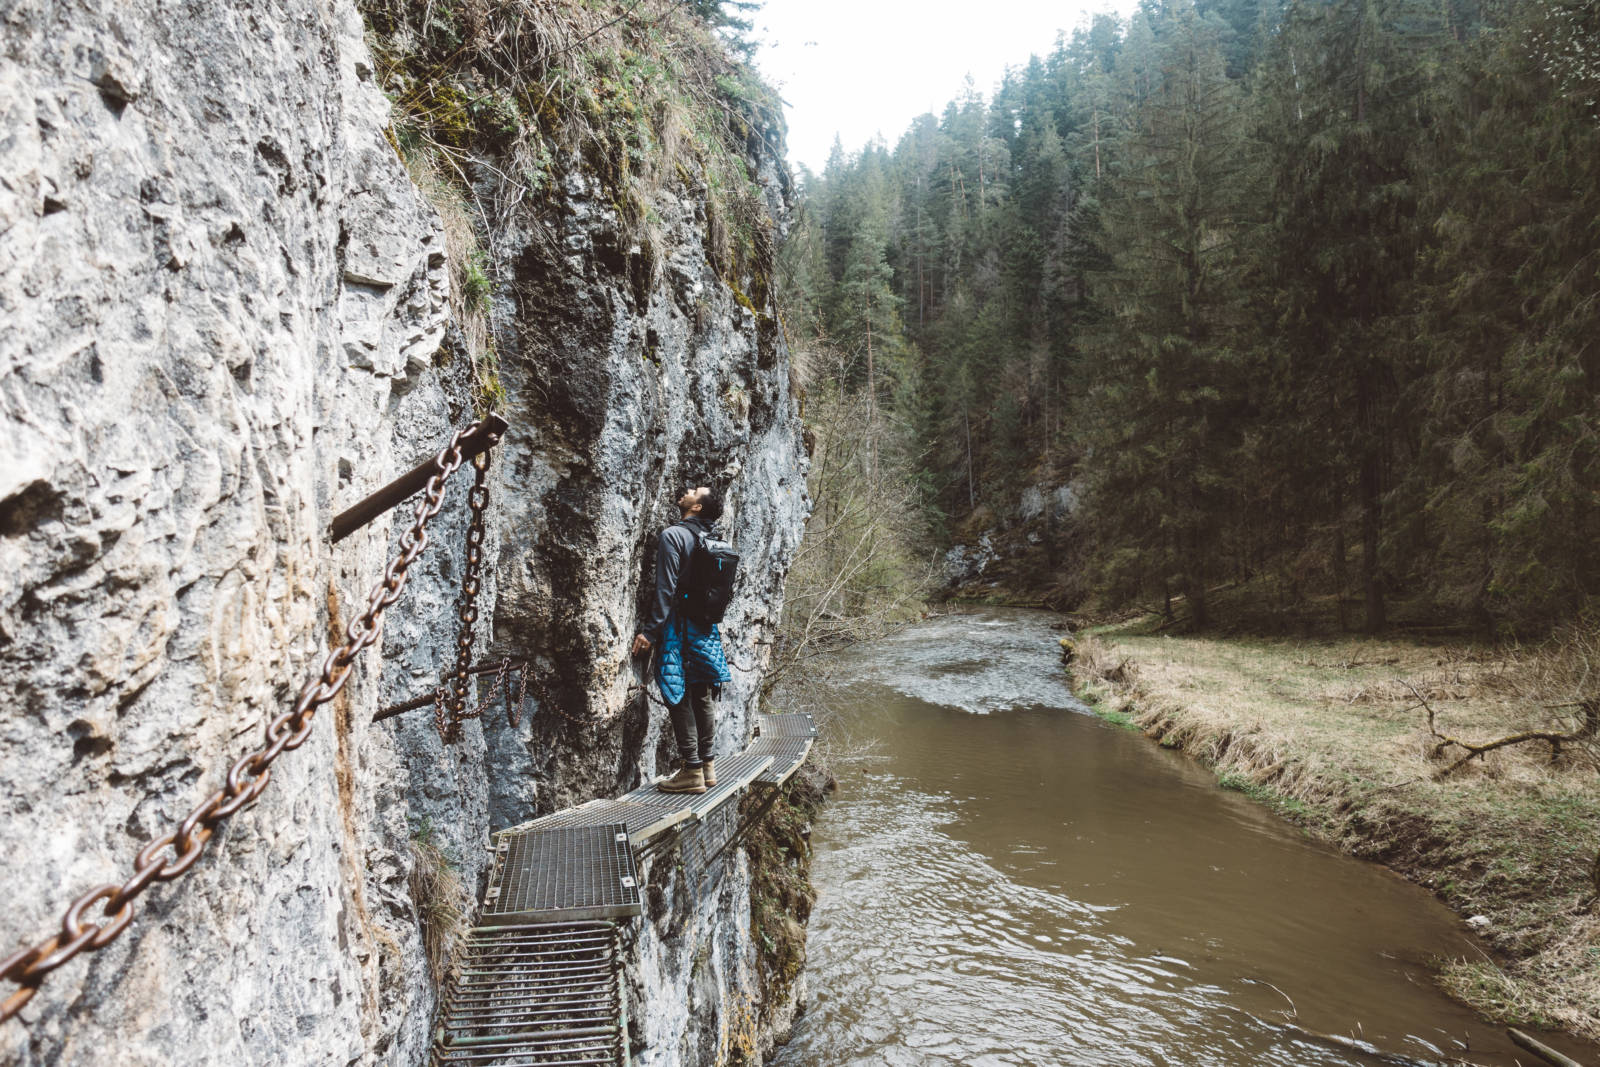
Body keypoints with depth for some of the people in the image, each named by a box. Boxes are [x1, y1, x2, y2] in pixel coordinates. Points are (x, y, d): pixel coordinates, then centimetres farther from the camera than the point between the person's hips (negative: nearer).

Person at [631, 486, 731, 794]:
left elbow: (666, 589, -17)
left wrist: (650, 631, -15)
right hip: (706, 628, 7)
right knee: (700, 696, 14)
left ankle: (692, 771, -2)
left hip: (679, 627, -7)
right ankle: (707, 765, 19)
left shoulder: (673, 535, -11)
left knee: (679, 698, -3)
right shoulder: (712, 539, 11)